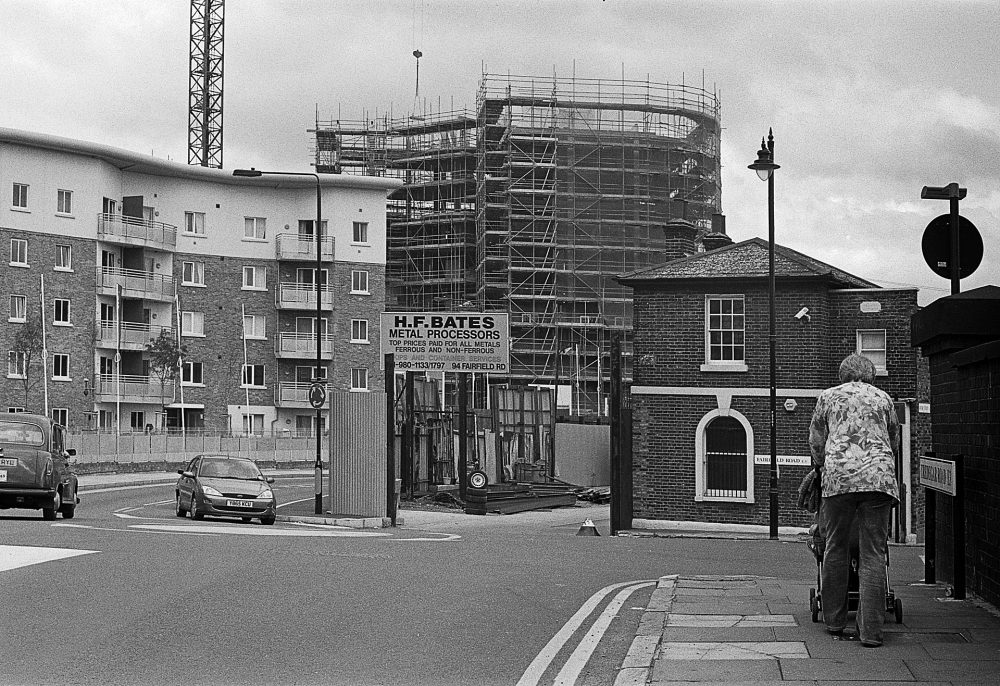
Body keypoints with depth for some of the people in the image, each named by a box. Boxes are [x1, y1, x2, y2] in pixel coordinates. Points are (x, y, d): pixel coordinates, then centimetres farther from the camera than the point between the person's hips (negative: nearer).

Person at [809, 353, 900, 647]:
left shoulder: (827, 397, 17)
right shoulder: (883, 398, 20)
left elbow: (815, 442, 20)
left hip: (839, 476, 0)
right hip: (878, 477, 0)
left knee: (835, 549, 11)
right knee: (873, 554, -1)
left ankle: (834, 622, 16)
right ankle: (870, 631, -5)